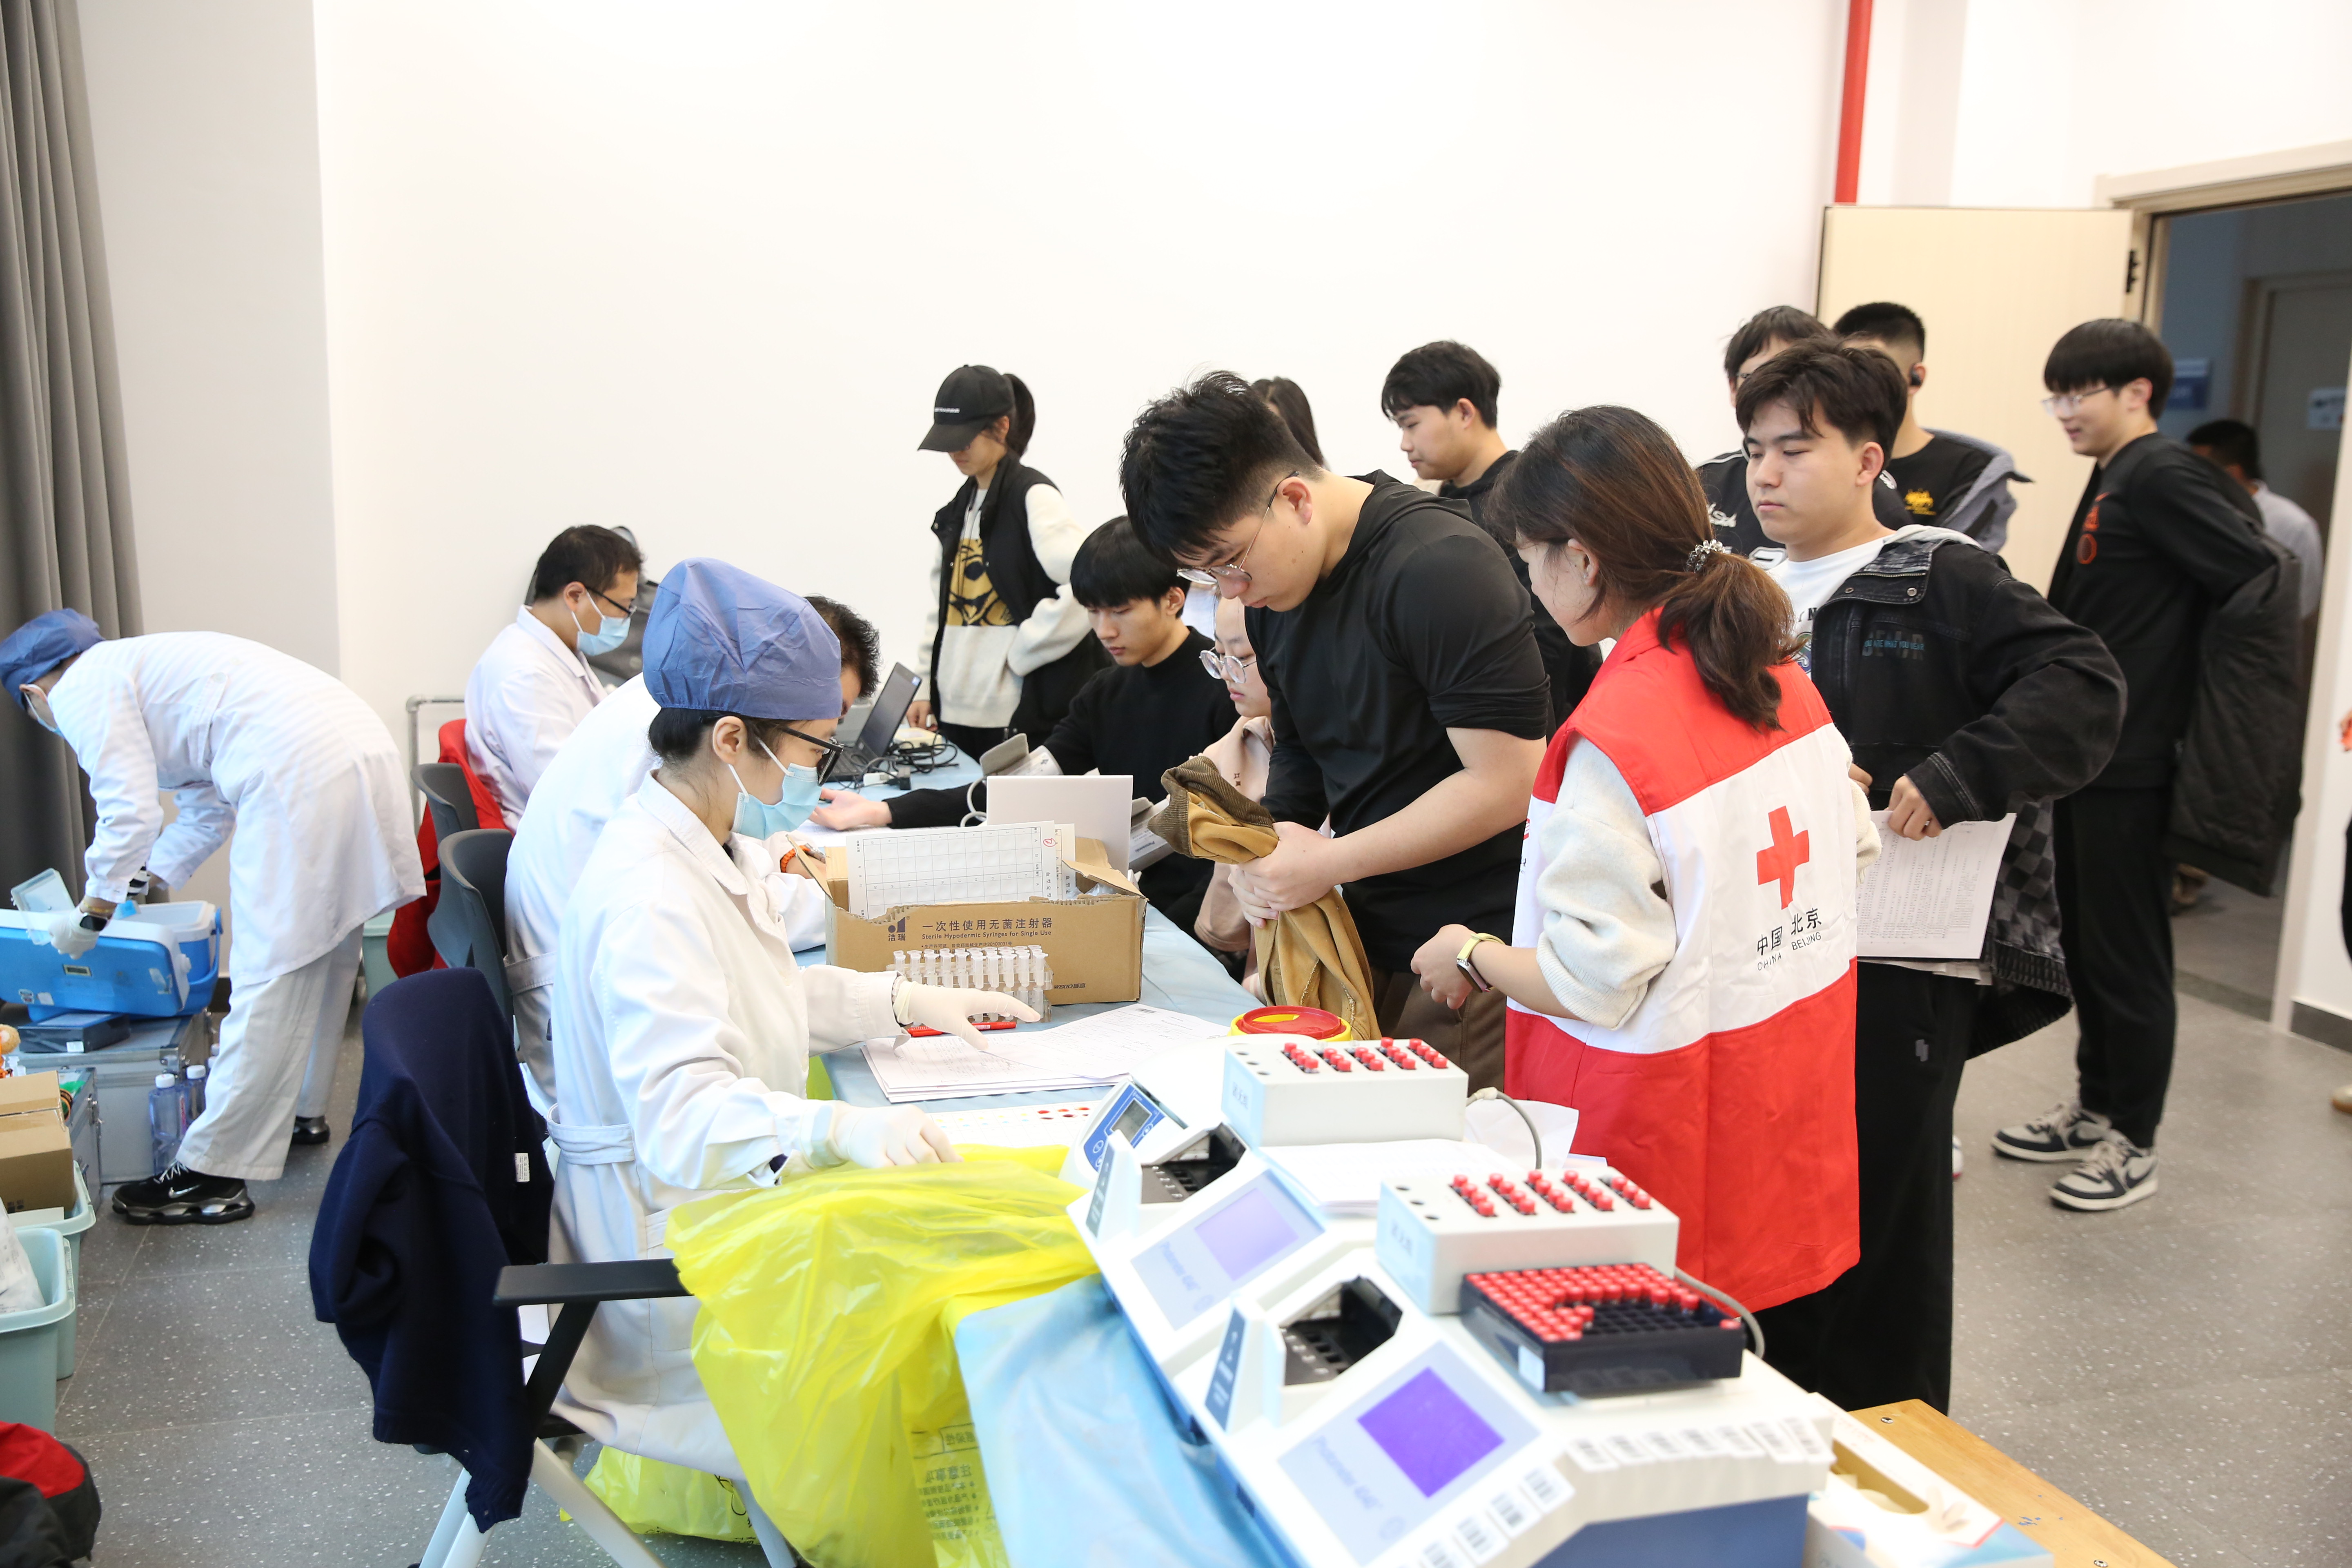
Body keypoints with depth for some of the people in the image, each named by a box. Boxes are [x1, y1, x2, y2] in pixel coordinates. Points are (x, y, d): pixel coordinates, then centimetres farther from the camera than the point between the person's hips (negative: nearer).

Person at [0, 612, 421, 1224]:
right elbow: (207, 811, 38)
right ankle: (301, 1111, 37)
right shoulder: (136, 664, 32)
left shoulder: (82, 688, 3)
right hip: (363, 746, 10)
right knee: (321, 960, 21)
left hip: (303, 772, -10)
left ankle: (212, 1175, -1)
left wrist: (91, 915, 10)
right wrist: (144, 882, 43)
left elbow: (129, 814, -4)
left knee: (271, 976, -6)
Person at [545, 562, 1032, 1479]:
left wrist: (905, 1002, 12)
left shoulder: (714, 848, 6)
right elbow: (681, 1118, -36)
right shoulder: (648, 894, -27)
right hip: (669, 1228, -10)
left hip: (726, 1186, 10)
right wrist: (839, 1129, -50)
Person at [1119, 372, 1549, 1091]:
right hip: (1373, 941, 7)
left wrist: (1325, 861, -16)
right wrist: (1267, 850, -1)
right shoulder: (1271, 591, 8)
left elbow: (1508, 782, -20)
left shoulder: (1440, 567, -18)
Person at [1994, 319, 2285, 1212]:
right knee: (2085, 945, 18)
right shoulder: (2113, 482, 13)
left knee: (2127, 958, 1)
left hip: (2132, 768, -9)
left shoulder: (2161, 477, -14)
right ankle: (2093, 1111, 31)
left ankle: (2134, 1146, 14)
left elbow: (2262, 580, -21)